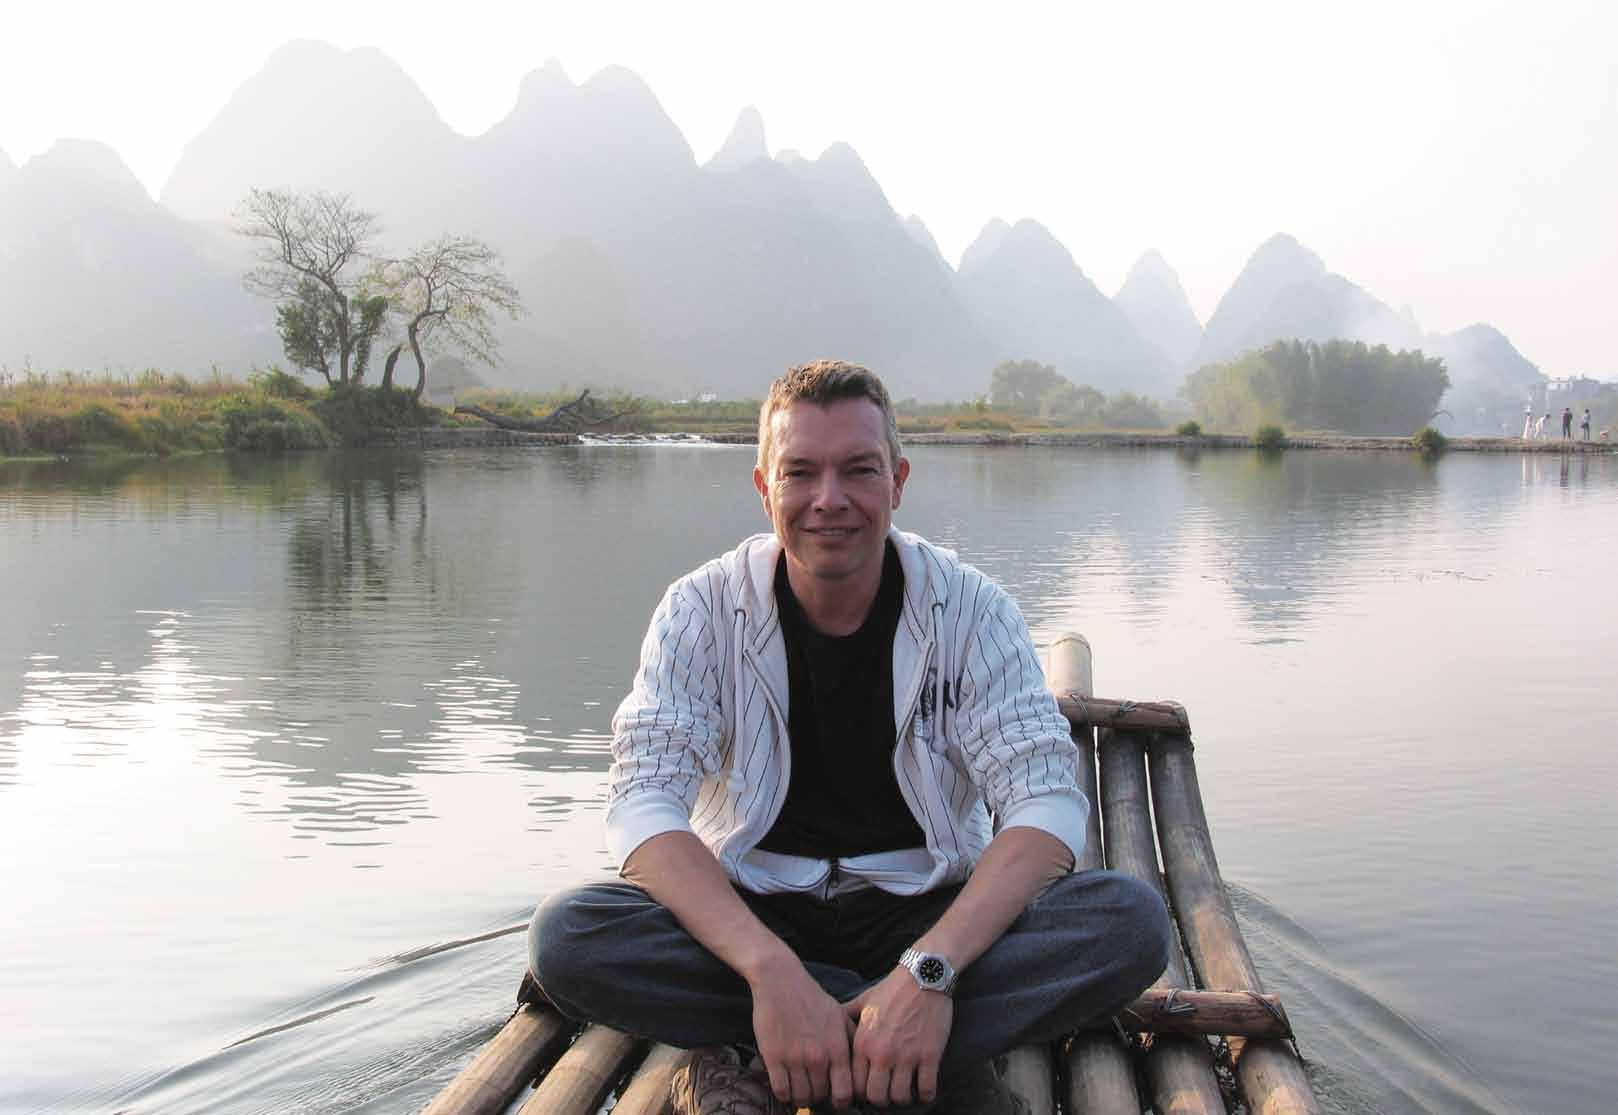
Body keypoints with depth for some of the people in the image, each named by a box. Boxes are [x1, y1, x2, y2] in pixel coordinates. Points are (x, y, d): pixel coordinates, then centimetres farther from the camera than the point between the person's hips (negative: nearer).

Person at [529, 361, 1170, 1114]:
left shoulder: (968, 609, -6)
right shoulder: (703, 610, -7)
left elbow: (1048, 802, -16)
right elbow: (644, 801, -18)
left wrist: (931, 968, -33)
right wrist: (771, 969, -35)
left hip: (926, 913, 0)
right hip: (752, 907, 0)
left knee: (1132, 917, -26)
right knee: (566, 934, -29)